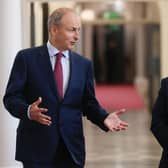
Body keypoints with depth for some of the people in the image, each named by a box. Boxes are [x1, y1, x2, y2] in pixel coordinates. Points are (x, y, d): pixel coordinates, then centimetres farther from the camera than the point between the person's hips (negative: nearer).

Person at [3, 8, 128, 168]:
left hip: (72, 150, 3)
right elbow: (11, 98, -4)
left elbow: (89, 103, 12)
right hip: (37, 148, -3)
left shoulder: (84, 64, 9)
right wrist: (28, 111, -24)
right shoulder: (27, 58, -1)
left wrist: (104, 118, -8)